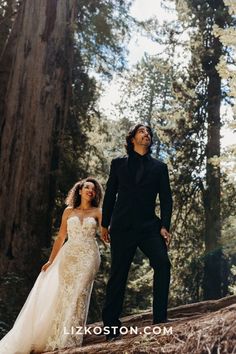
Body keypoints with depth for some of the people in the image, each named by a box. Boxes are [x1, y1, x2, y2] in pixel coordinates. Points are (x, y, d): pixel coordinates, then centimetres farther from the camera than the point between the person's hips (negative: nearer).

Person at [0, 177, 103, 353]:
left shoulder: (97, 212, 10)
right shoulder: (69, 211, 13)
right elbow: (61, 237, 12)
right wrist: (51, 260, 9)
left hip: (88, 256, -1)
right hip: (69, 255, 2)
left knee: (78, 294, -11)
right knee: (62, 293, -5)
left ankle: (68, 338, -7)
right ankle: (55, 336, 2)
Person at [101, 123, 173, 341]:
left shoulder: (159, 167, 13)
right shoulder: (118, 163, 13)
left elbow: (166, 199, 7)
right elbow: (110, 194, 13)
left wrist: (165, 226, -5)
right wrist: (105, 224, 9)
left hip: (149, 226, 1)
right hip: (122, 227, 0)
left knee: (162, 263, -20)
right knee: (118, 274, 0)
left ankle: (160, 318, -10)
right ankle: (111, 325, 9)